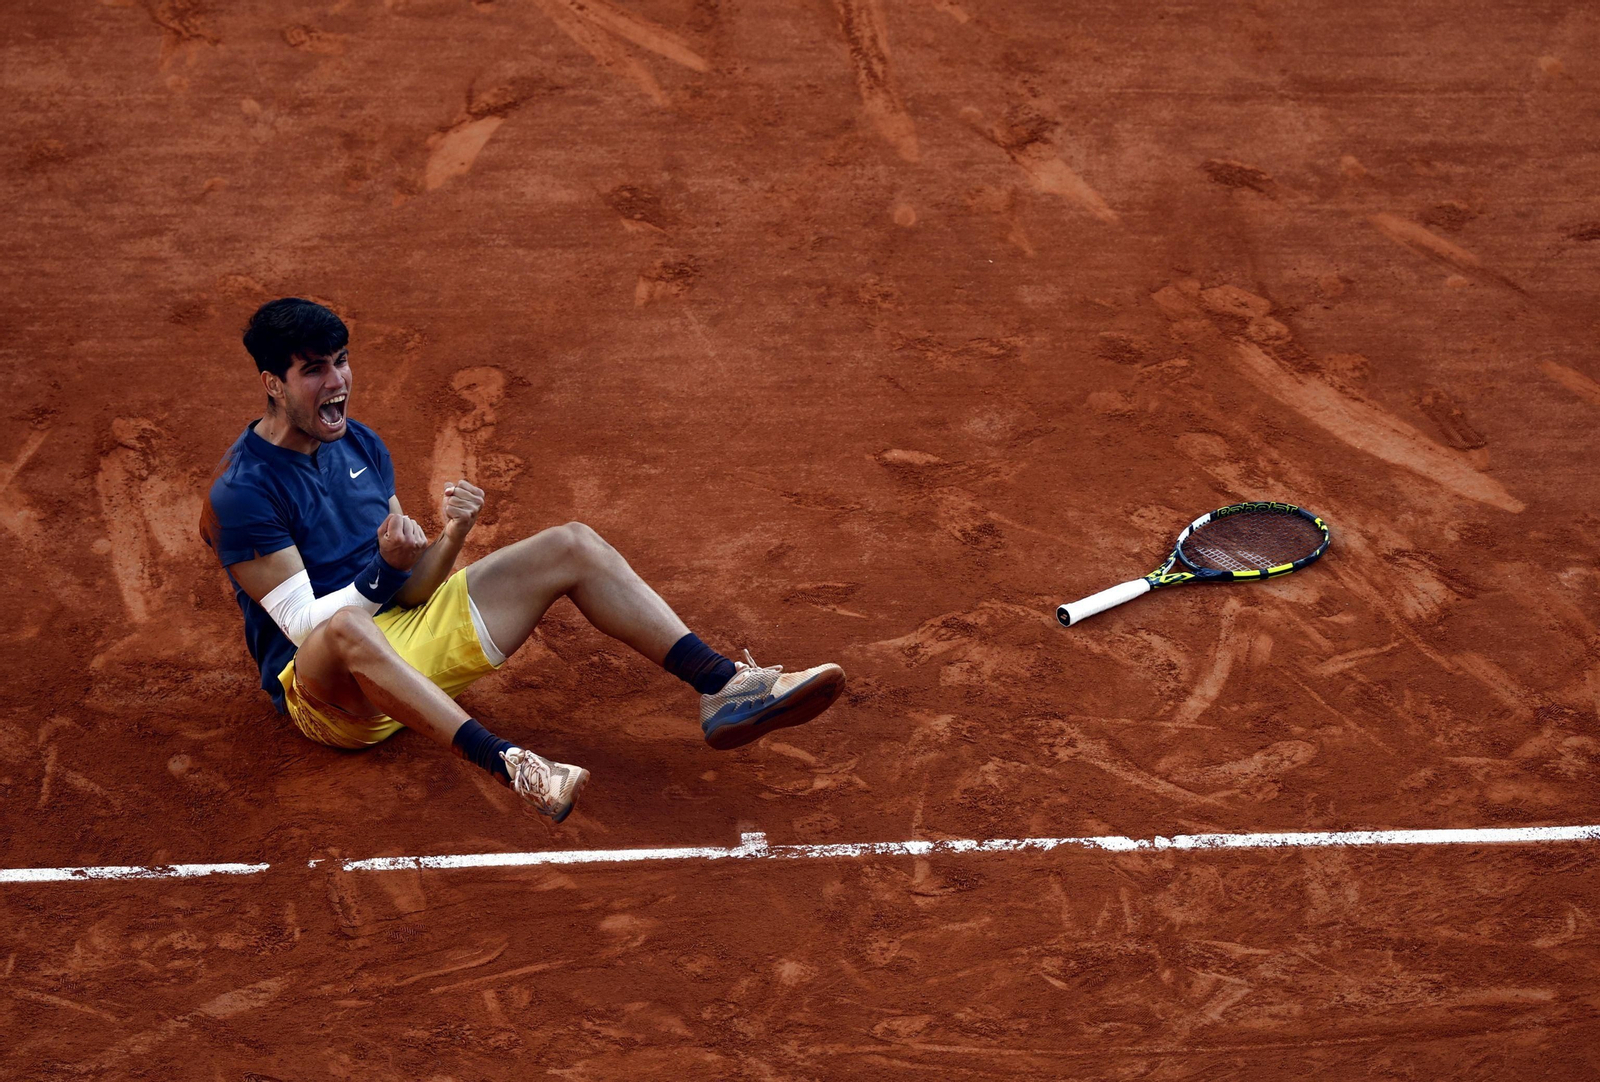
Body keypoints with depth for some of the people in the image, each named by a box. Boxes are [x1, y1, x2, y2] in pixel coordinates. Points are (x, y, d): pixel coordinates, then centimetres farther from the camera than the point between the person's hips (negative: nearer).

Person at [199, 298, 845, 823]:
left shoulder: (360, 445, 8)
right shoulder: (241, 494, -15)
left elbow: (410, 589, 5)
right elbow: (308, 622, -19)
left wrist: (450, 539, -16)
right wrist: (384, 567, -32)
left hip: (405, 637, 8)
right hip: (324, 688, -8)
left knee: (573, 546, -3)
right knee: (348, 630, -46)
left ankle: (725, 689, -12)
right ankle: (507, 764, -56)